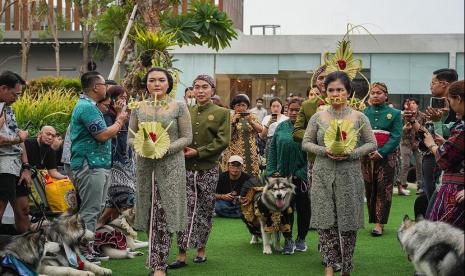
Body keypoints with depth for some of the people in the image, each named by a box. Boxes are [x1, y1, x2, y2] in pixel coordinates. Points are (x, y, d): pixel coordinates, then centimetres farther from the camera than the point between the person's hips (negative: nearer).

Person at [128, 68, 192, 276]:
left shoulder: (179, 107, 0)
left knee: (164, 214, -6)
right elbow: (131, 138, 9)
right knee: (150, 213, 6)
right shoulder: (138, 108, 8)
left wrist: (167, 148, -16)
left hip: (171, 165, -3)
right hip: (145, 164, 3)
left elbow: (187, 137, -1)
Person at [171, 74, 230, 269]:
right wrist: (181, 150, -10)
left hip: (208, 170, -1)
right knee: (185, 210, -4)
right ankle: (182, 254, -4)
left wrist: (198, 152, -13)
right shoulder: (186, 112, 10)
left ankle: (201, 249, 20)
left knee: (205, 211, 8)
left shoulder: (222, 113, 1)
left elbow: (222, 141, -8)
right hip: (186, 168, 1)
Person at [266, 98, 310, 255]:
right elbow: (272, 149, 10)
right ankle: (288, 240, 13)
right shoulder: (281, 127, 6)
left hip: (301, 176, -3)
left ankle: (301, 239, 23)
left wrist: (301, 173, -13)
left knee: (303, 208, 8)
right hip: (282, 175, 3)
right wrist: (272, 170, 1)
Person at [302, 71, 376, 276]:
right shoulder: (318, 117, 4)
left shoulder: (358, 117, 1)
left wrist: (351, 154, -15)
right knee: (325, 221, -3)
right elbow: (306, 142, 6)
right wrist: (324, 151, -13)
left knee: (348, 222, 4)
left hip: (349, 176, -1)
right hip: (323, 176, 1)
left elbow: (372, 143, 1)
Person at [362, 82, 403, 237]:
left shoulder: (394, 114, 2)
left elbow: (396, 136, -5)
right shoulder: (364, 113, 9)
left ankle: (380, 223, -4)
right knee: (369, 188, 2)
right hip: (366, 155, 2)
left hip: (387, 155, -2)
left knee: (383, 189, -4)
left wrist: (381, 152, -15)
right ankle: (372, 218, 11)